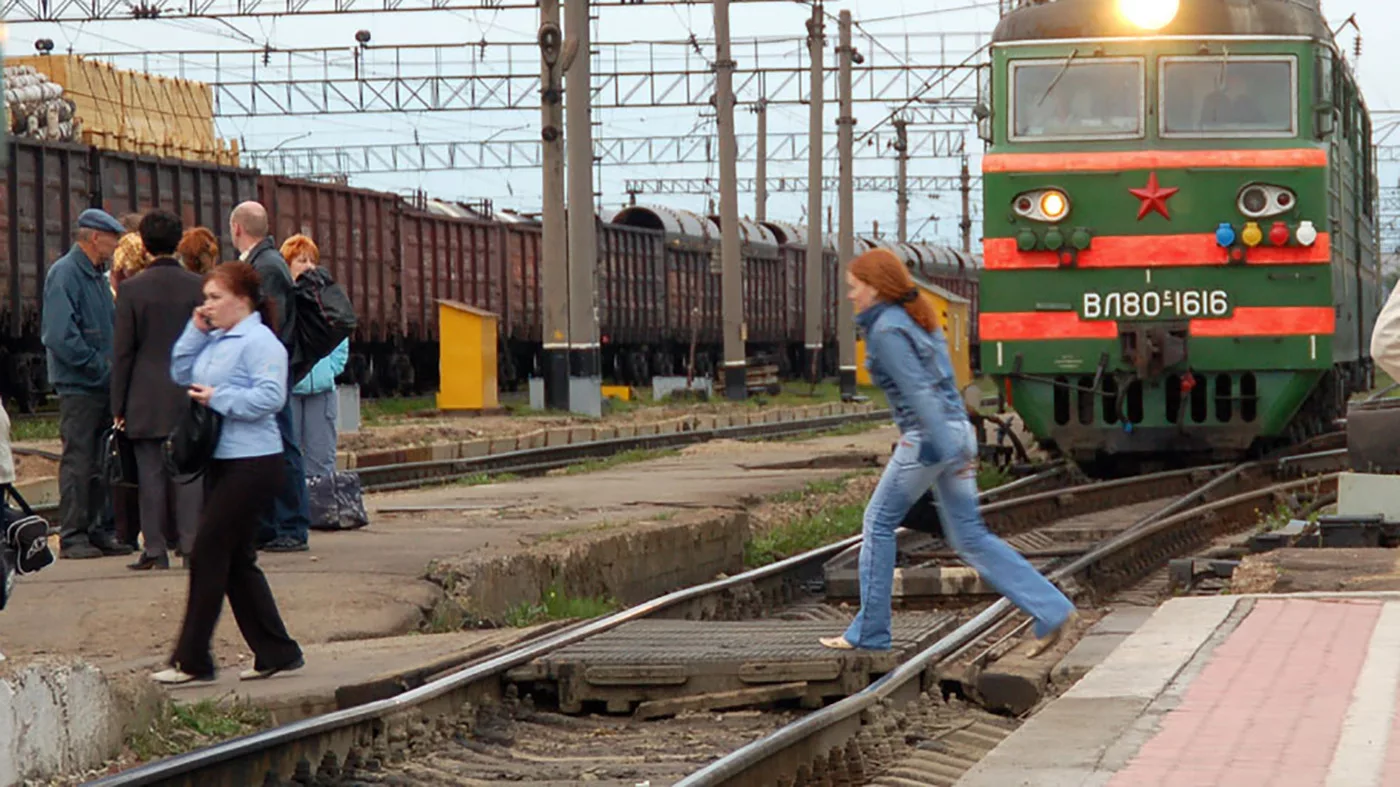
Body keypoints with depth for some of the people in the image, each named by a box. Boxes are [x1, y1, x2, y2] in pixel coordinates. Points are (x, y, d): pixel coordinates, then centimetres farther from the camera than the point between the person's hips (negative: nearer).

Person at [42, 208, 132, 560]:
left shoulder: (97, 276, 15)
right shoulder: (64, 275, -11)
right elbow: (60, 337, -19)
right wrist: (101, 367, -17)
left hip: (102, 384, 8)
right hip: (78, 386, -8)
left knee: (101, 463, 10)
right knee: (78, 462, -5)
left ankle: (98, 530, 15)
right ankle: (72, 536, -2)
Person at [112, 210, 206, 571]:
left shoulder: (132, 289, -6)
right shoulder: (199, 287, 0)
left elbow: (123, 352, -3)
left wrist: (118, 405, 3)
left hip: (147, 400, -2)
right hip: (191, 395, 2)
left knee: (151, 474, 2)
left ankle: (155, 548, 1)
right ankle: (192, 544, 1)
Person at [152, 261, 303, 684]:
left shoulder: (260, 342, -13)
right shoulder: (215, 340, 14)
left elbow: (270, 397, -22)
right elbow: (181, 373, 17)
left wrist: (218, 398, -20)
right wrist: (195, 332, 7)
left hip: (252, 463, -10)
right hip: (221, 460, 10)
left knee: (208, 553, -8)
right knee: (237, 561, 11)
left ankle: (191, 660, -2)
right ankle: (275, 651, 18)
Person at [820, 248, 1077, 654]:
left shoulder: (886, 331, -12)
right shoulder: (917, 319, 16)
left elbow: (919, 391, -20)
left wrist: (949, 450, -24)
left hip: (928, 437, -9)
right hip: (956, 432, 9)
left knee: (878, 523, 6)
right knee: (969, 537, 10)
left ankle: (869, 631, 11)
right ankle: (1050, 610, 3)